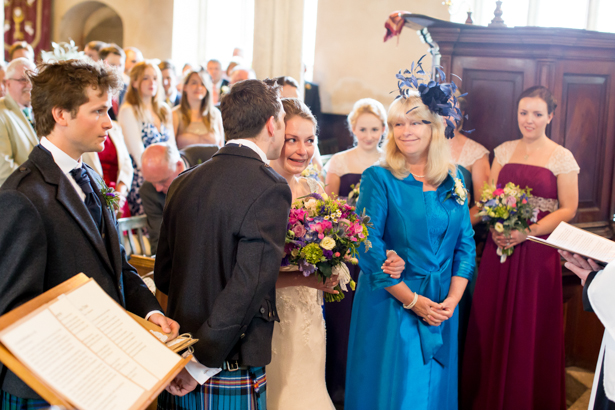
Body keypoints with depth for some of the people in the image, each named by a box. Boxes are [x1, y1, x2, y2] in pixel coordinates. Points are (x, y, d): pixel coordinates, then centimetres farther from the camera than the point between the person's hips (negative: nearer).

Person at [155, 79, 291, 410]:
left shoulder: (183, 183, 4)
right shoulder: (270, 188, -15)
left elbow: (162, 276, 10)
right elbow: (248, 287, -22)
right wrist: (202, 364, -15)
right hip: (231, 381, -6)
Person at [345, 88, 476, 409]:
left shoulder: (453, 179, 6)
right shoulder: (378, 178, -8)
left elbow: (465, 243, 6)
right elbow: (369, 248, -13)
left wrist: (452, 299, -6)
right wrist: (412, 300, -14)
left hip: (442, 306, 4)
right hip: (390, 304, -4)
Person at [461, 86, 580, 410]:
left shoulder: (561, 157, -2)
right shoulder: (504, 151, 10)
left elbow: (568, 209, -5)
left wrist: (528, 232, -16)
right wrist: (494, 228, -8)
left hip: (537, 251, -3)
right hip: (499, 249, 3)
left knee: (530, 330, 1)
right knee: (491, 325, 4)